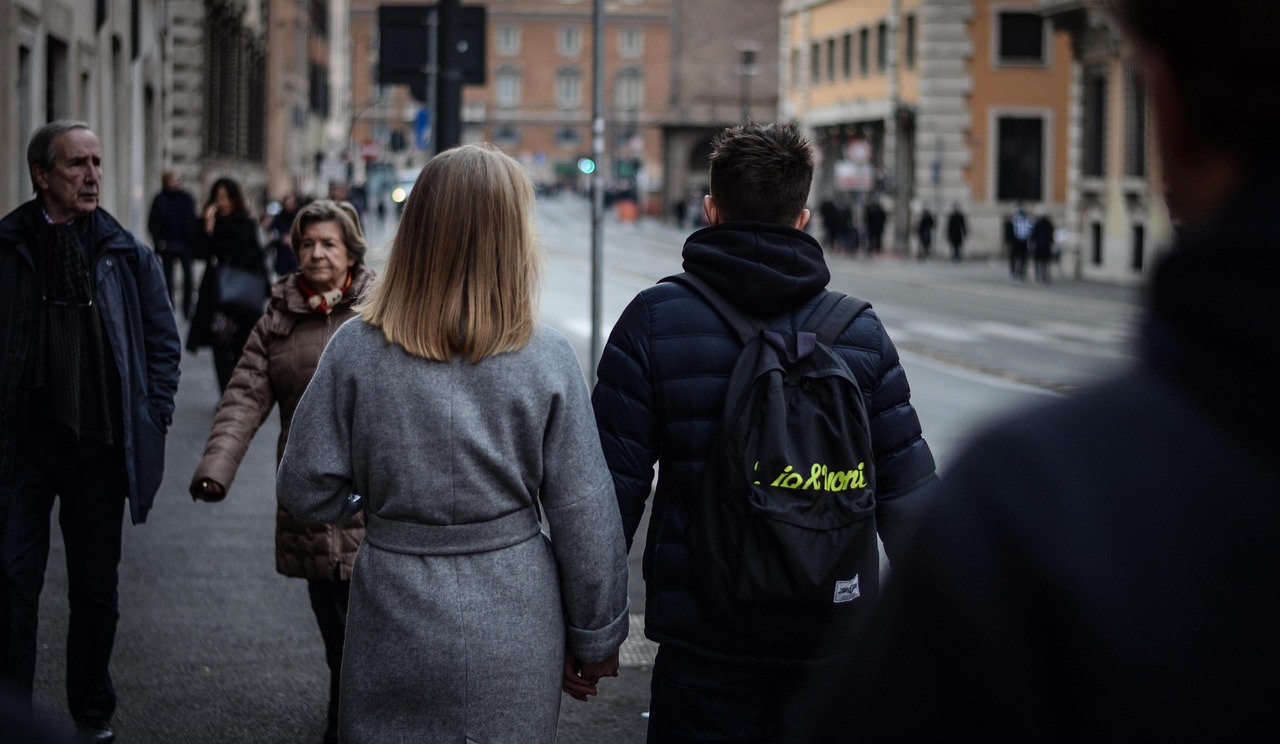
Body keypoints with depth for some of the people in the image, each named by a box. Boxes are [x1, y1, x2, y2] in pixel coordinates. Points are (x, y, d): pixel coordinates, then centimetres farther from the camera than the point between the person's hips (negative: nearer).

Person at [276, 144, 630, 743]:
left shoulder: (356, 349, -9)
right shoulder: (546, 360, -10)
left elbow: (305, 492, -4)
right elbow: (585, 515, -6)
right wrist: (595, 641, 5)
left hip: (393, 626, 0)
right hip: (513, 638, 0)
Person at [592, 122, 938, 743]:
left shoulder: (654, 320, -5)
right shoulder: (861, 330, 1)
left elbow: (615, 483, -6)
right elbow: (907, 489, 3)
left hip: (704, 640, -2)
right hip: (834, 639, 2)